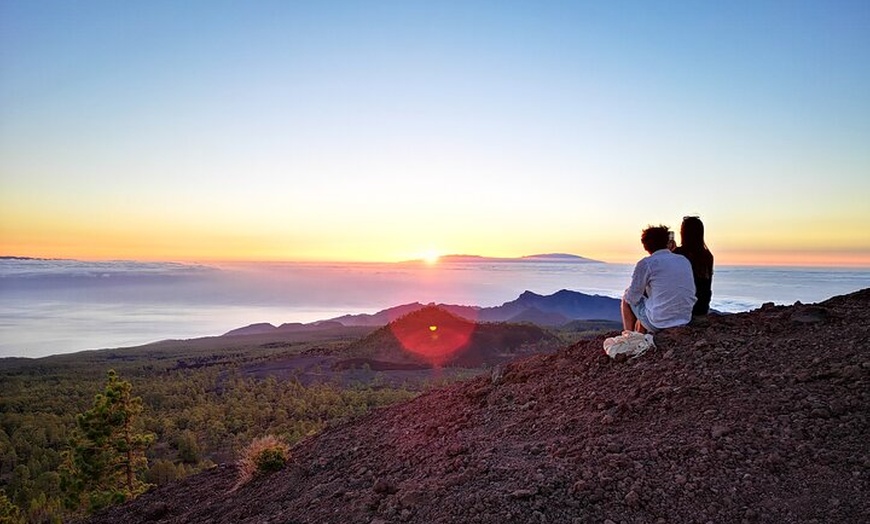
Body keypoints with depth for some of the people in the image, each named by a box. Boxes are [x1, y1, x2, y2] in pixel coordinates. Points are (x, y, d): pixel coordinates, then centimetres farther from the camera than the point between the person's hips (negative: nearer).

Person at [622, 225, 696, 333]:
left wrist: (626, 294, 18)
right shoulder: (685, 261, 7)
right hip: (685, 321, 6)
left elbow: (632, 298, -7)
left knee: (626, 300, 19)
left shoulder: (645, 263, -11)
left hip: (658, 324, -6)